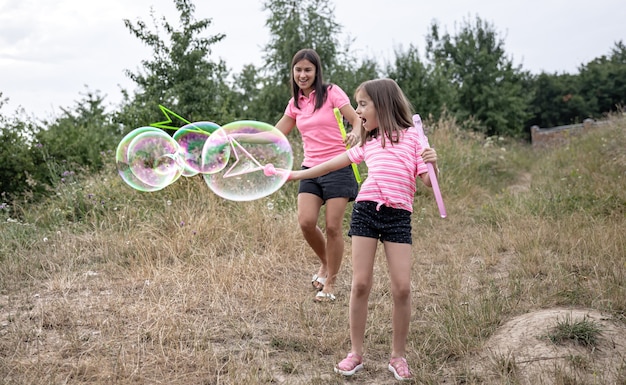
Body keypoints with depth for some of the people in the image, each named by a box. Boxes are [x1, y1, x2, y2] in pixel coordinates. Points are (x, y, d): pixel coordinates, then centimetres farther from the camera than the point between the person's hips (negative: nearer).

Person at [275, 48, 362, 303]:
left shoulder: (331, 92, -4)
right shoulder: (296, 103, 12)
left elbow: (357, 121, -7)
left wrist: (354, 135, -30)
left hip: (337, 167, -4)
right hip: (310, 169, 5)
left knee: (333, 226, -4)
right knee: (306, 222, -10)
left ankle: (330, 283, 10)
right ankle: (325, 264, 19)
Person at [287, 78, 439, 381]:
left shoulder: (411, 136, 5)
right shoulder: (368, 143, 18)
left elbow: (428, 182, 1)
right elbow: (335, 163, 26)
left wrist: (433, 164, -19)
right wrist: (297, 174, 29)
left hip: (398, 216, -3)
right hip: (366, 210, 3)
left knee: (402, 287, -6)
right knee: (360, 284, -1)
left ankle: (398, 355, 11)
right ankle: (356, 352, 12)